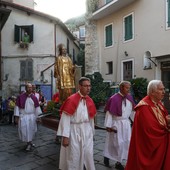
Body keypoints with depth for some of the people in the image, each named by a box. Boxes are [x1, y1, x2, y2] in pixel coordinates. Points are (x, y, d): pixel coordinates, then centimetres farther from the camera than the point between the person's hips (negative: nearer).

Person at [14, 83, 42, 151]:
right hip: (23, 116, -2)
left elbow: (37, 107, 3)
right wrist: (17, 116, -7)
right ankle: (29, 142, 12)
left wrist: (38, 116, 1)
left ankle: (29, 142, 31)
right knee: (24, 130, -4)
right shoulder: (20, 97, -7)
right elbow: (17, 106, -4)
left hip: (32, 116, 3)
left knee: (31, 130, 11)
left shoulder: (34, 97, 0)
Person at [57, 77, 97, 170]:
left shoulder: (90, 101, 4)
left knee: (88, 155, 14)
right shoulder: (71, 99, -16)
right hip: (74, 131, -5)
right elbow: (65, 118, -16)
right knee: (74, 156, 8)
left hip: (87, 131, 6)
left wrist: (92, 131, 17)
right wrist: (65, 136, -18)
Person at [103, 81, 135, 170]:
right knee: (118, 143, 3)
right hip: (116, 123, -6)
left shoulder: (129, 97, 1)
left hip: (126, 123, 6)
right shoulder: (114, 99, -19)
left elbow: (132, 111, 12)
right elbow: (109, 113, -15)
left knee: (127, 142, 10)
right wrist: (108, 126, -14)